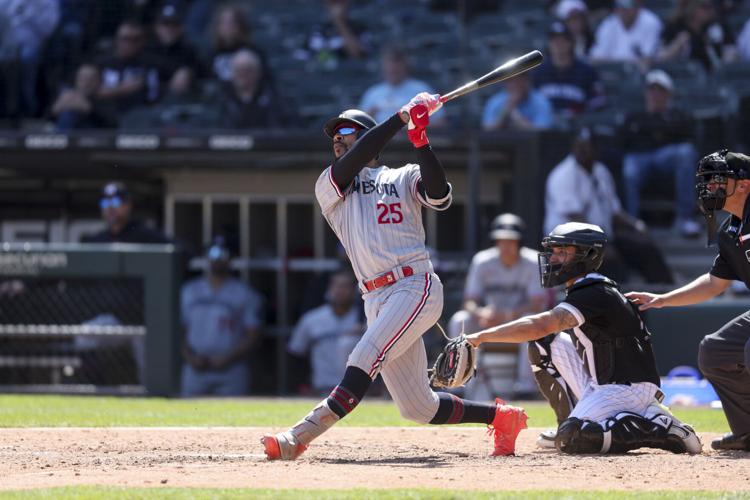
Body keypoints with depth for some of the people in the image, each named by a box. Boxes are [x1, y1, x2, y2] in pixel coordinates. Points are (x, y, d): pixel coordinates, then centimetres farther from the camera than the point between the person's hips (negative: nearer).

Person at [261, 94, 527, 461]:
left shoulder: (405, 177, 14)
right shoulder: (329, 186, 19)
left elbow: (440, 198, -6)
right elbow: (357, 158, -2)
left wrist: (420, 141, -14)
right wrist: (403, 117, -6)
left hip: (417, 287, -4)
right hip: (376, 302, 4)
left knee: (364, 360, -25)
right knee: (418, 407, 0)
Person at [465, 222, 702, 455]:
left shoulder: (594, 295, -20)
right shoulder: (583, 290, 13)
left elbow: (539, 326, -29)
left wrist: (482, 336, -26)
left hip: (629, 387, -10)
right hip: (600, 385, 10)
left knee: (571, 439, -26)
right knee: (544, 343, 7)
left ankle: (659, 427, -16)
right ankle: (571, 423, 13)